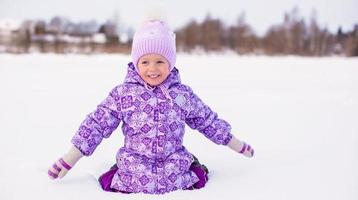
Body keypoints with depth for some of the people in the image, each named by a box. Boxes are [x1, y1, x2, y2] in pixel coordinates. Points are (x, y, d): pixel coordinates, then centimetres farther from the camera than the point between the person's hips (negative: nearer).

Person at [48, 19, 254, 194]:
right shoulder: (123, 94, -5)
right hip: (135, 167, -1)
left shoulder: (183, 94, -1)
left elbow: (208, 121, 11)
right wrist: (70, 159, -3)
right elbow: (97, 124, -2)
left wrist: (236, 144, 18)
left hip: (174, 164, 1)